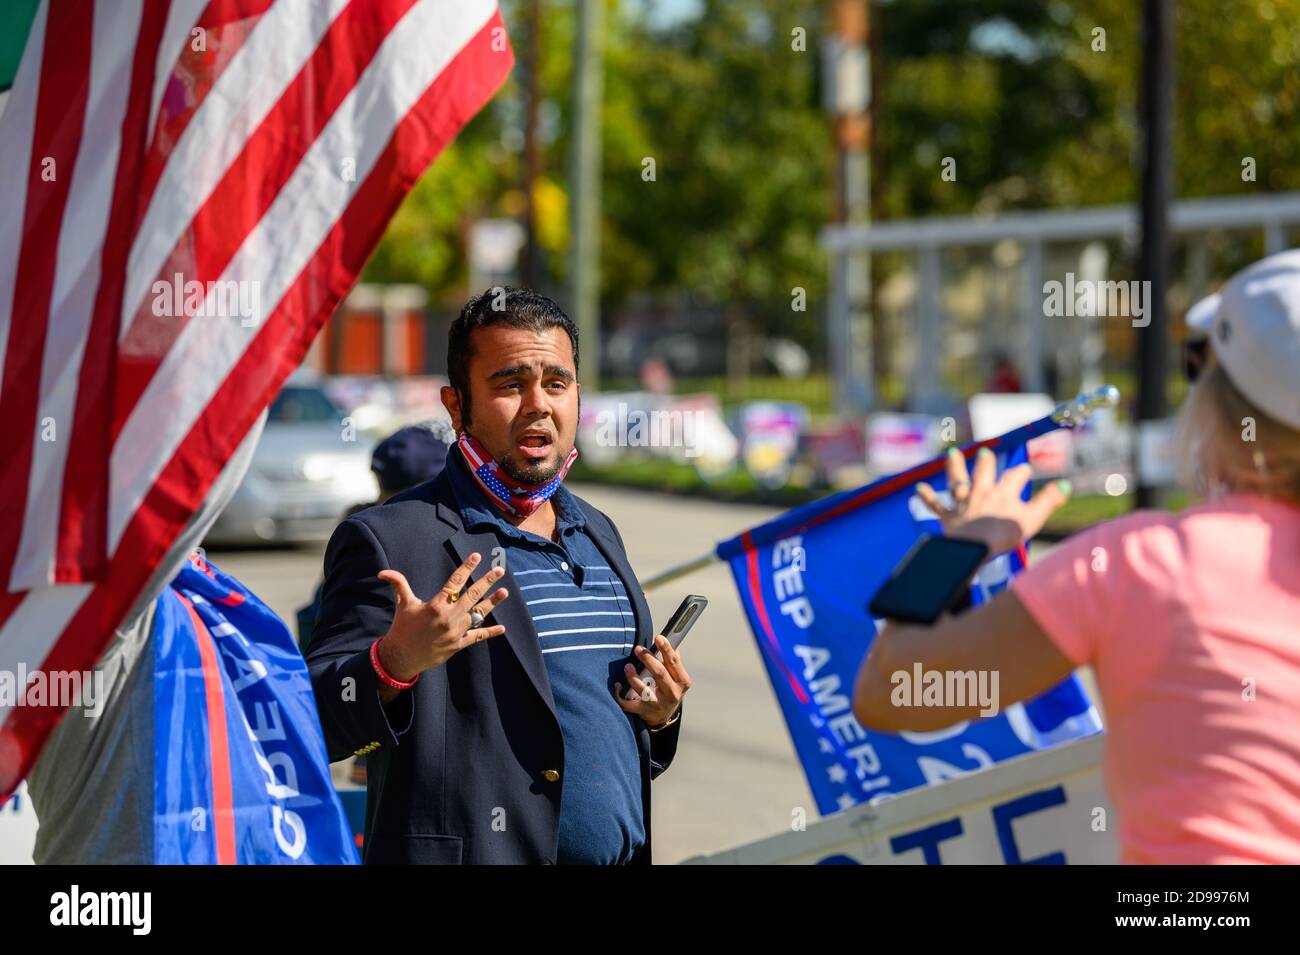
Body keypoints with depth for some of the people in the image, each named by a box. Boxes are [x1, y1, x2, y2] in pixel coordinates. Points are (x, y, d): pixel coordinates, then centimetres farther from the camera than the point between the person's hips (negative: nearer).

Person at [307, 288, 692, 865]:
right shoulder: (388, 540, -9)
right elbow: (311, 724, -15)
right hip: (470, 850, -6)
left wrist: (660, 717, 2)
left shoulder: (597, 534, 13)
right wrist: (394, 663, -32)